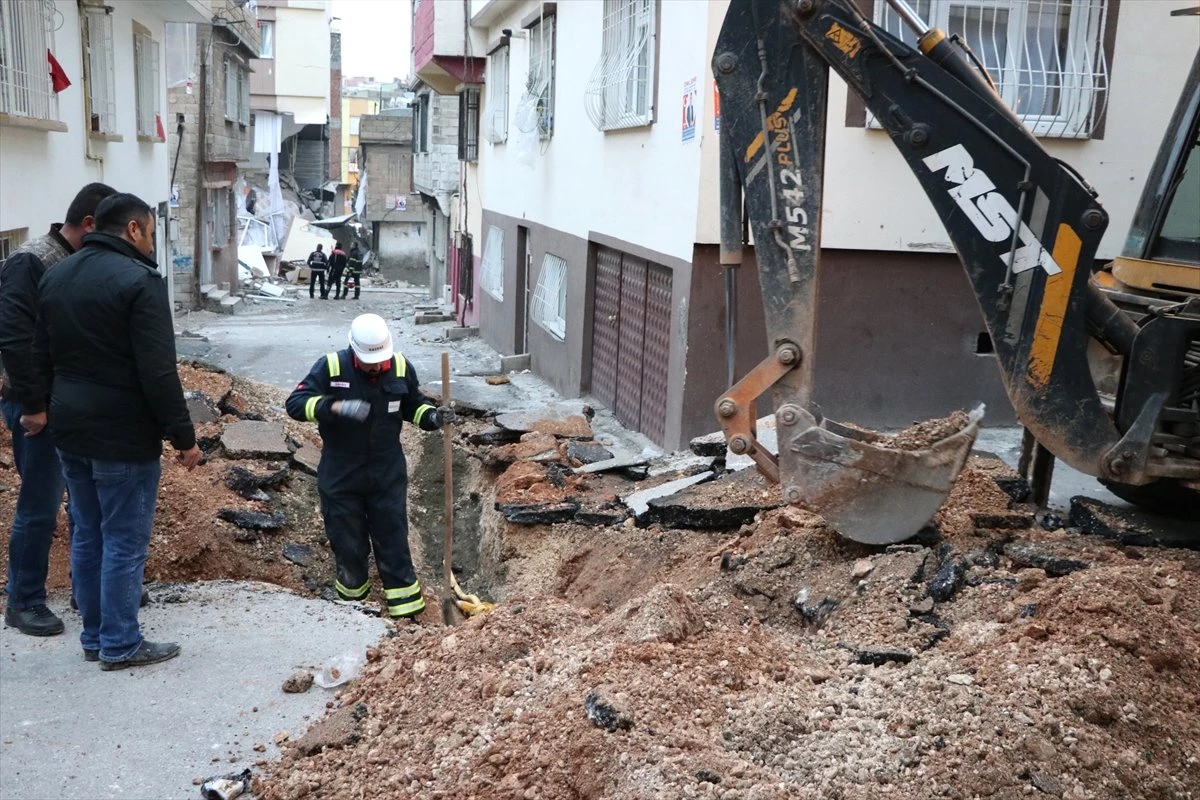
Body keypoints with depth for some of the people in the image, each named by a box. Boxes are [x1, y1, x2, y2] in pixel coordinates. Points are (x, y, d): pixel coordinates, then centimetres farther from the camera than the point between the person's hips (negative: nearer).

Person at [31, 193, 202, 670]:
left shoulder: (55, 276, 11)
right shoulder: (139, 280, -16)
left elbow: (42, 359, 16)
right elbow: (158, 373, -20)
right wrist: (184, 437, -14)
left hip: (70, 431, 8)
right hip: (123, 435, -8)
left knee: (87, 535, 16)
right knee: (124, 541, 2)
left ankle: (94, 636, 26)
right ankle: (120, 645, 11)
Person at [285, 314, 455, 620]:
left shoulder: (401, 368, -6)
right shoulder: (331, 368, -15)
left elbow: (414, 405, 10)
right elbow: (295, 403, -20)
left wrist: (433, 416, -11)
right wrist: (335, 406, -36)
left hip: (388, 476, 1)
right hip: (340, 478, -1)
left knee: (393, 541, 7)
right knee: (347, 544, 13)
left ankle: (407, 608, 16)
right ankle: (351, 600, 35)